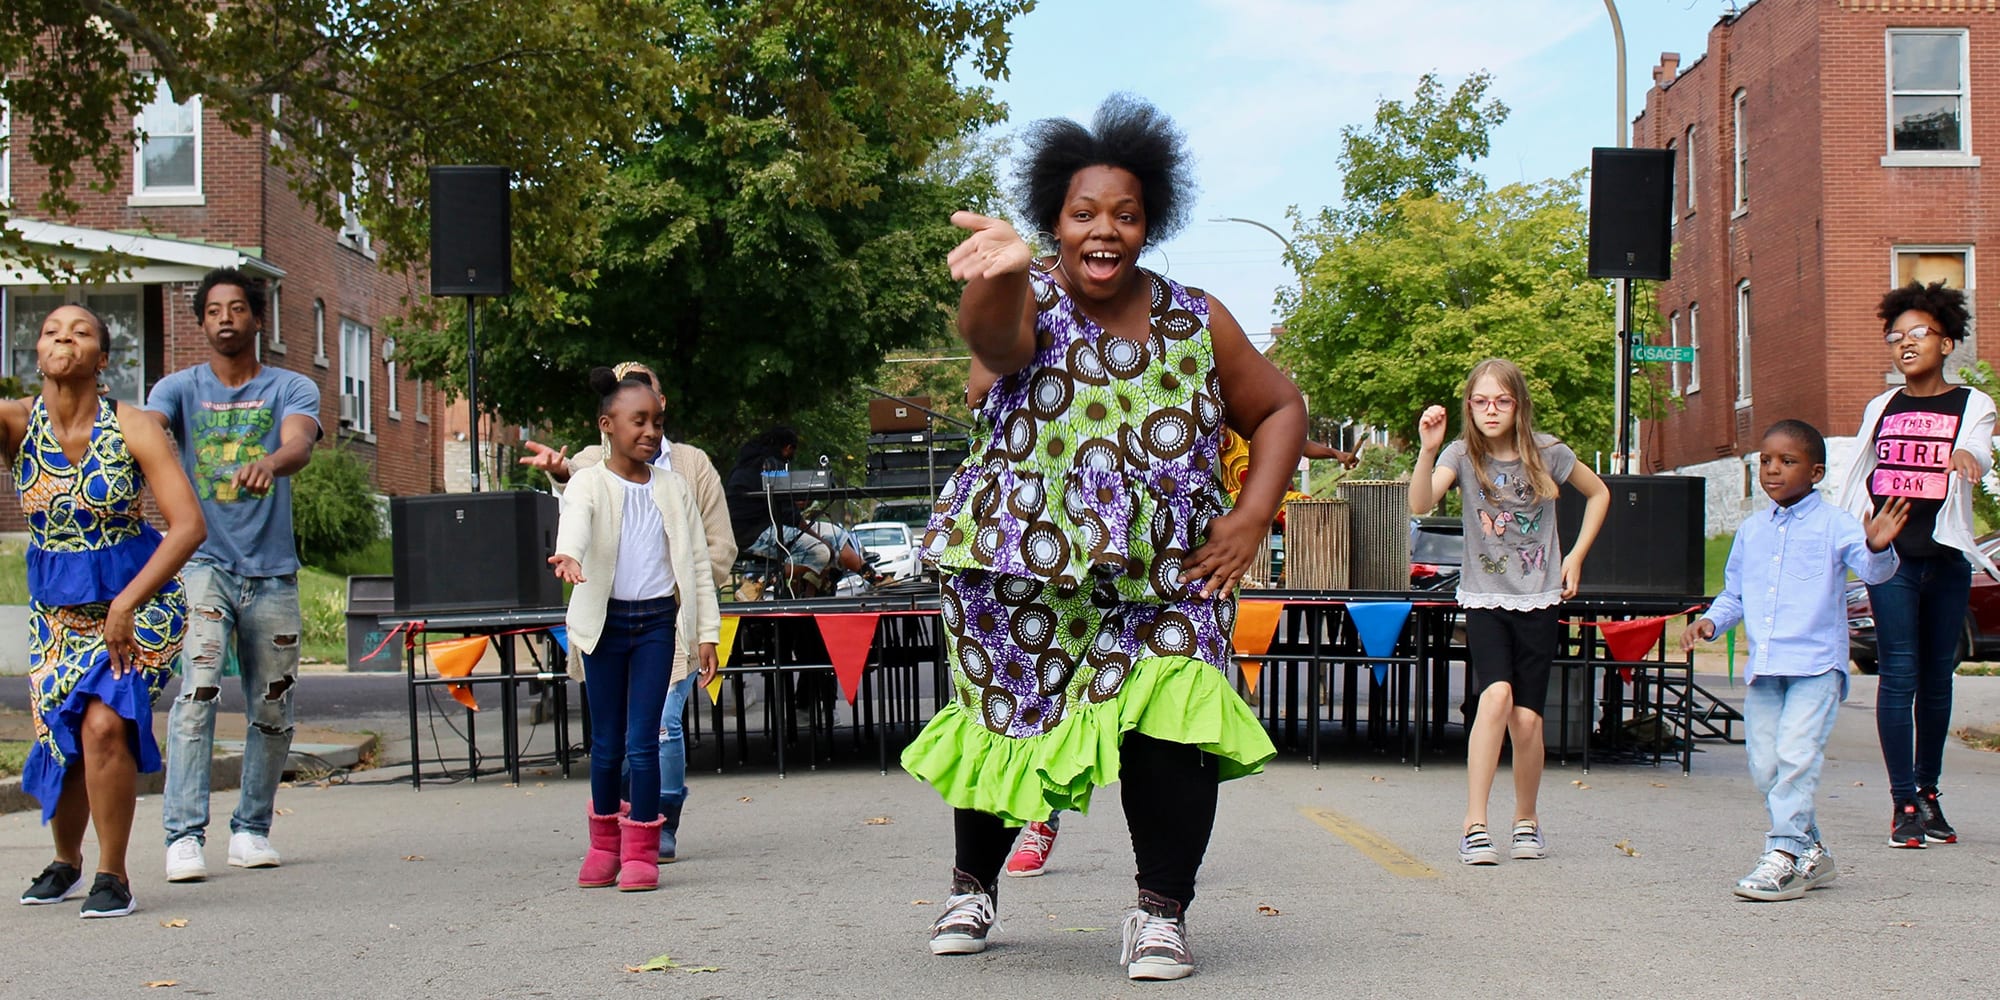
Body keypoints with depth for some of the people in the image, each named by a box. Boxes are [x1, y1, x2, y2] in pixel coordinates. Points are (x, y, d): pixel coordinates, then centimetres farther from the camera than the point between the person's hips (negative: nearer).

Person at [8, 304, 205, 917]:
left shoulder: (132, 429, -14)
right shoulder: (17, 423, -6)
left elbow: (189, 525, -17)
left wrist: (127, 602, -23)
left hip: (140, 599, -3)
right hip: (56, 607, 3)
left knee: (104, 723, -20)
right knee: (60, 738, 6)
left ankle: (113, 877, -4)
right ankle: (65, 862, 34)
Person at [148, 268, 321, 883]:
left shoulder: (292, 389, 5)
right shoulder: (179, 389, 7)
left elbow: (299, 444, -16)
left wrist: (269, 463, -40)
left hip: (272, 572, 1)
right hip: (202, 563, -1)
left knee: (272, 711, 6)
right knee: (196, 692, -17)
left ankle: (252, 828, 22)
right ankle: (185, 836, -17)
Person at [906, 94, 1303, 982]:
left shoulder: (1196, 321, 1)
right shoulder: (1030, 301, -9)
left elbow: (1280, 410, 11)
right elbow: (994, 337, -34)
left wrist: (1250, 519, -4)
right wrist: (999, 277, -59)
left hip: (1164, 574, 1)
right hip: (1020, 571, -1)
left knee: (1173, 719, -18)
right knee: (1004, 723, 11)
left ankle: (1161, 910, -2)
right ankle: (973, 885, 37)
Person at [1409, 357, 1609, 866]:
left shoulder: (1547, 453, -4)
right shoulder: (1462, 455, -7)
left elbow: (1599, 494, 13)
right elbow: (1421, 504, -25)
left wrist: (1576, 555, 5)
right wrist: (1427, 451, -40)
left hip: (1539, 600, 1)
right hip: (1485, 600, -1)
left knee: (1527, 718, -2)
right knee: (1496, 695, -24)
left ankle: (1527, 819, 22)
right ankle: (1474, 825, -20)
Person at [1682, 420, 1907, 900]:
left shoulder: (1833, 524, -2)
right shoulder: (1751, 532, 15)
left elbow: (1871, 571, -14)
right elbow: (1734, 594, 21)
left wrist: (1878, 549, -35)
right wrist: (1711, 621, 4)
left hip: (1816, 663, -6)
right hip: (1763, 667, 6)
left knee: (1796, 754, -17)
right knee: (1764, 765, 5)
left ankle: (1784, 855, -12)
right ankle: (1810, 853, 20)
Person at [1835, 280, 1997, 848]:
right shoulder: (1881, 408, 12)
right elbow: (1856, 477, 17)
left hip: (1946, 558, 0)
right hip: (1891, 554, 1)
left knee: (1937, 678, 7)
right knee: (1898, 676, -7)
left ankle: (1928, 791, 21)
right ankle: (1904, 804, -7)